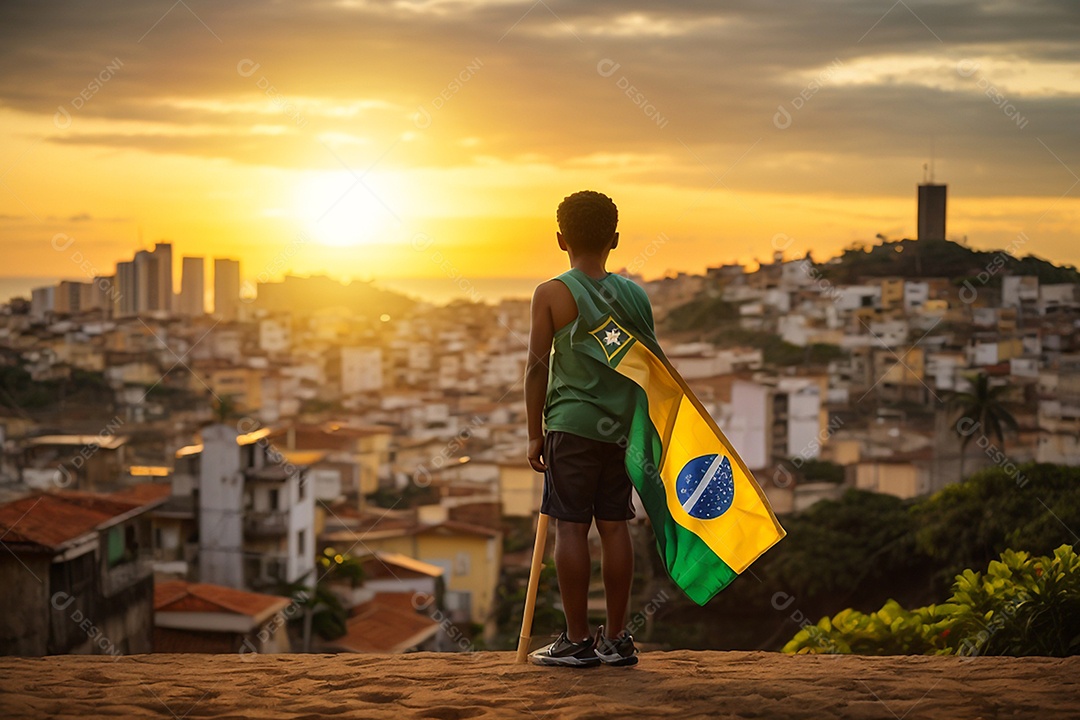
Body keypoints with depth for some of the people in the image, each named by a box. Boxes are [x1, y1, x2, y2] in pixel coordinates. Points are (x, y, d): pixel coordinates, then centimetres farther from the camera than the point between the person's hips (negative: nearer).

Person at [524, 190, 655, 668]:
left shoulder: (551, 294, -4)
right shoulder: (635, 294, 7)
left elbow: (538, 367, -6)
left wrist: (535, 432, 1)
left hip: (571, 424, -4)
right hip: (622, 426, 4)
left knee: (570, 526, -1)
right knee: (614, 525, 8)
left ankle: (577, 640, -1)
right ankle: (616, 639, 12)